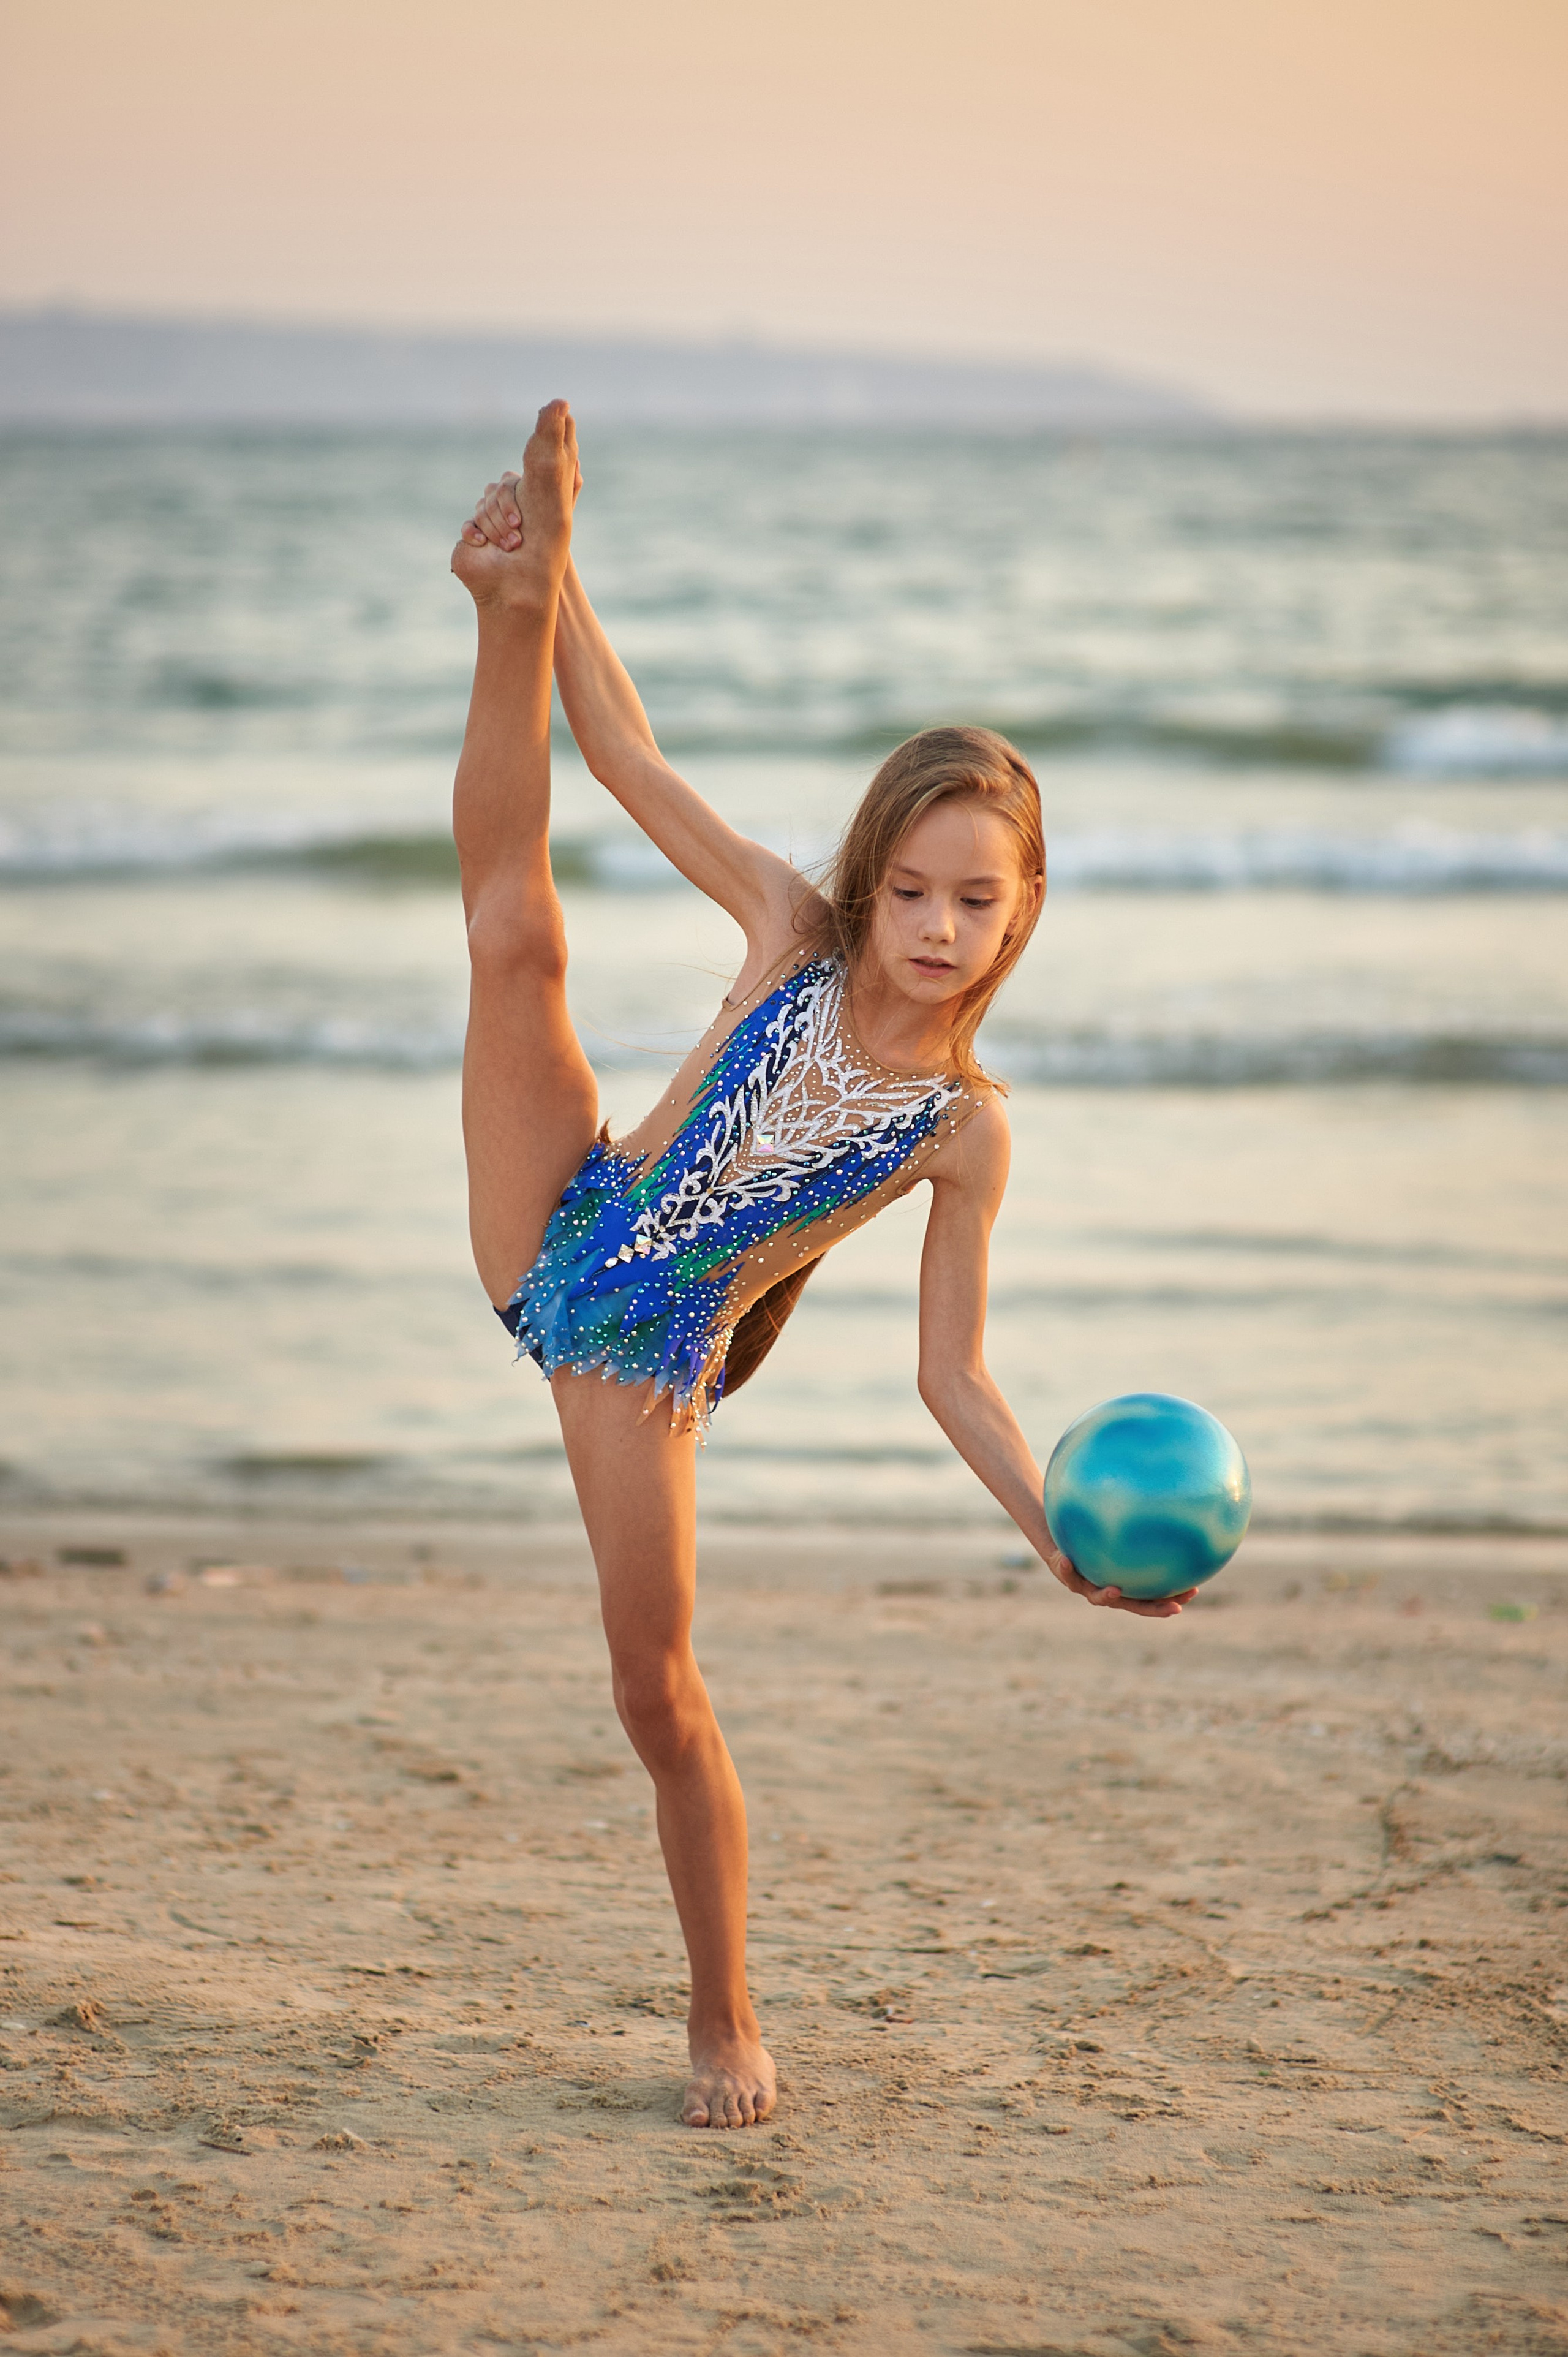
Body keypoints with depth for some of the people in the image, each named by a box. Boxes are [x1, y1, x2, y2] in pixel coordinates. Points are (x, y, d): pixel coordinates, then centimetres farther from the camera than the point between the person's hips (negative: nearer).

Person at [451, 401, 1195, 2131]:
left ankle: (726, 2026, 14)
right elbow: (640, 769, -3)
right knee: (516, 928, -23)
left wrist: (1059, 1530, -23)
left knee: (656, 1679, -4)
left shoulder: (965, 1126, -9)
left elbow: (954, 1373, -8)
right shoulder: (793, 936, -6)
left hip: (652, 1353, -2)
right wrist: (553, 588, -12)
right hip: (557, 1234, 2)